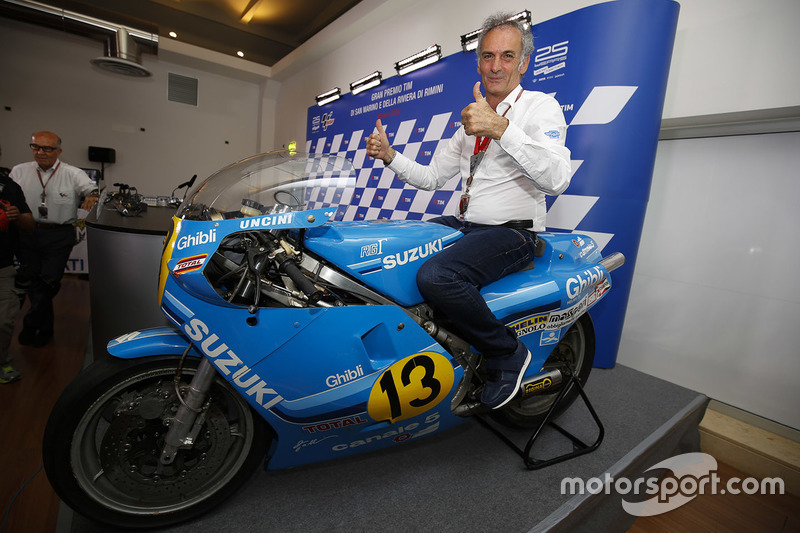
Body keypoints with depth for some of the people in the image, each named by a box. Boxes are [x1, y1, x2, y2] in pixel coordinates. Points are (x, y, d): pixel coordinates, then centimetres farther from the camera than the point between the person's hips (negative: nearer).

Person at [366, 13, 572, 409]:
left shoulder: (540, 106, -3)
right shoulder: (471, 120, 20)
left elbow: (558, 179, -22)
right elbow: (431, 177, 19)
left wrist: (500, 128, -30)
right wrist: (390, 156, 3)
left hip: (512, 231, -7)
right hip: (463, 225, 8)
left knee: (435, 276, -33)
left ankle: (508, 353, -9)